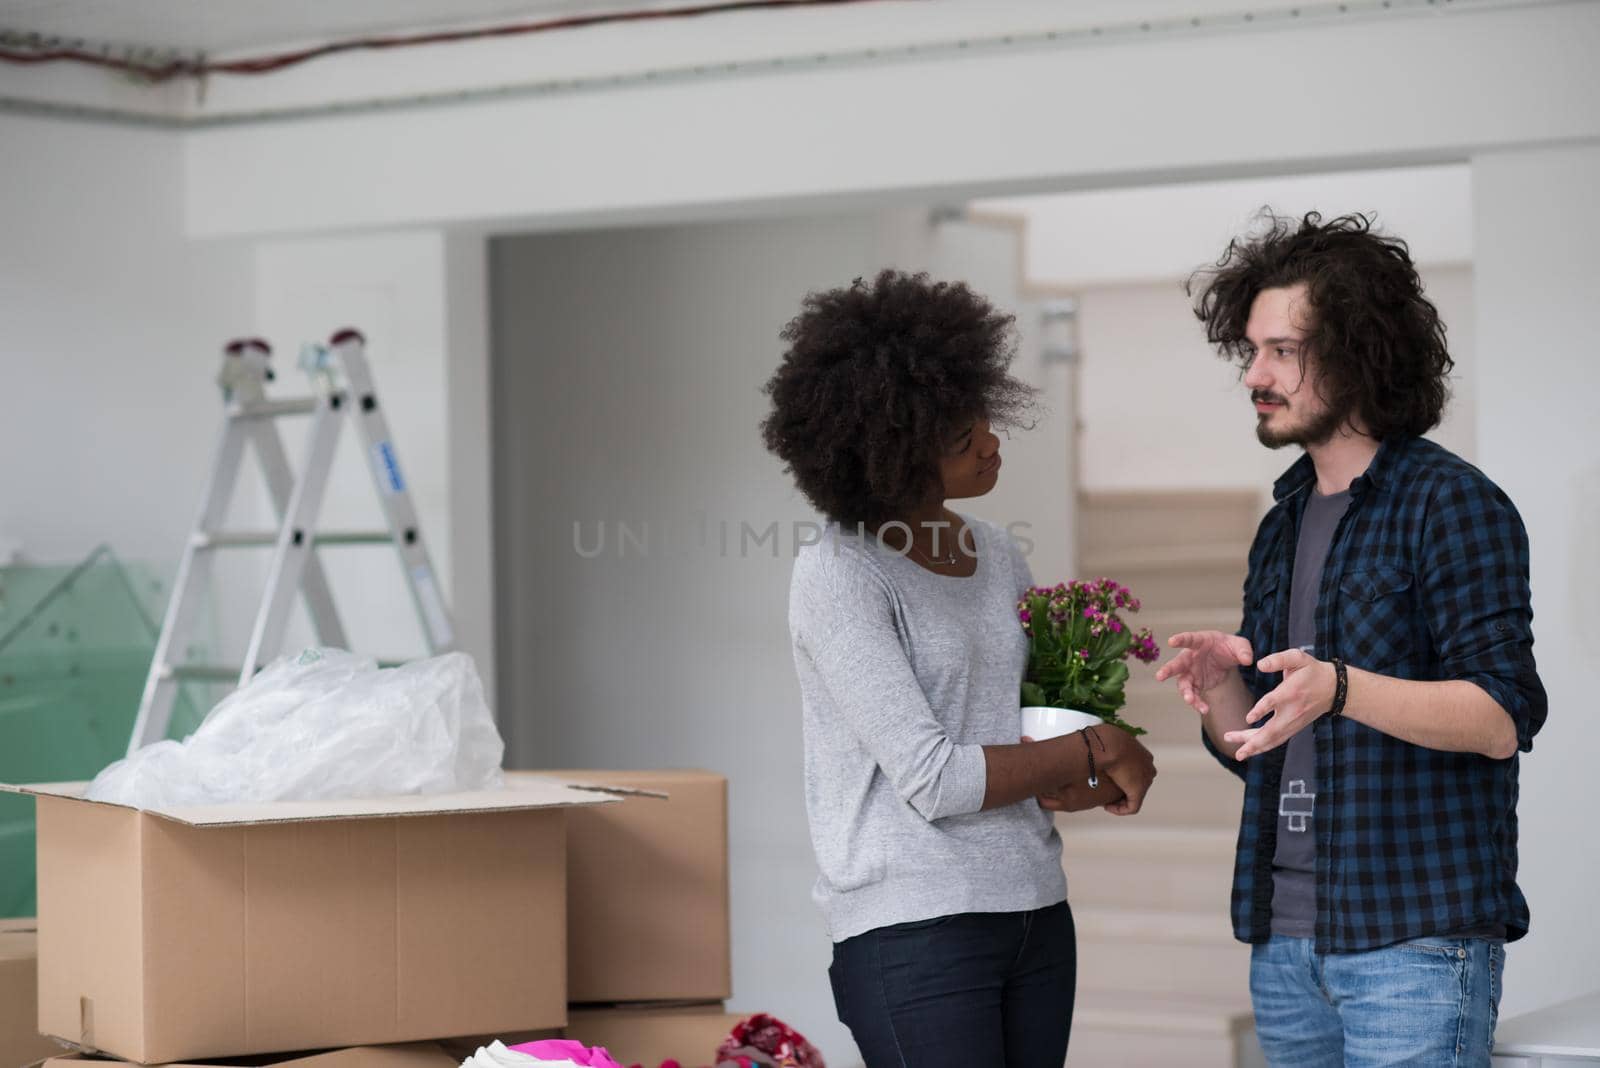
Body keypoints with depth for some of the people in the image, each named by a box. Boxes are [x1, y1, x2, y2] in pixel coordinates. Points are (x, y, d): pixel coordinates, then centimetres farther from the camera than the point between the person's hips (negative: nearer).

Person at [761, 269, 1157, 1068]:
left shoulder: (997, 554, 11)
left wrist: (1080, 784, -2)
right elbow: (932, 778, -15)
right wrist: (1098, 753, -7)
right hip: (913, 926, -6)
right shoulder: (839, 575, -10)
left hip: (1035, 911, 6)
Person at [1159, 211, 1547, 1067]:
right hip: (1286, 940, 7)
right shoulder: (1284, 524, 16)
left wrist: (1338, 688, -29)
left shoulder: (1451, 503, -6)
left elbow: (1501, 720, -15)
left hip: (1414, 938, -7)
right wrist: (1220, 685, -5)